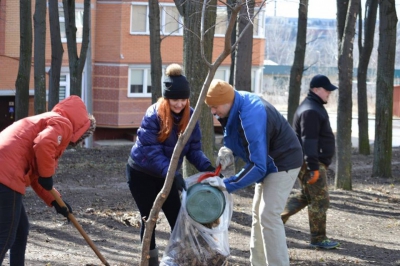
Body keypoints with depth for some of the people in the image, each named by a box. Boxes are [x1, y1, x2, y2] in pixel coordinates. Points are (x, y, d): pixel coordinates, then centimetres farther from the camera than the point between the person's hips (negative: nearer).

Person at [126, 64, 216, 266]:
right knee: (149, 219, 4)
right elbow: (151, 151, -30)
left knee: (177, 218, 0)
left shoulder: (190, 116, -10)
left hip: (166, 174, 4)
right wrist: (172, 173, -42)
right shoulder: (153, 115, -26)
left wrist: (206, 167, -28)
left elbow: (193, 149, -9)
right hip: (141, 173, -4)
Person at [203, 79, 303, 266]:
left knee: (268, 216, -17)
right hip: (268, 161, 10)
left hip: (283, 163, -10)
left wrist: (226, 184, -35)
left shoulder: (251, 117, -35)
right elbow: (240, 136, 13)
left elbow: (258, 167, -36)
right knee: (258, 215, 13)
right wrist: (229, 150, -6)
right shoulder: (238, 102, -7)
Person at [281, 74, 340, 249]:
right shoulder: (311, 111, -19)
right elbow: (309, 141, -25)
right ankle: (318, 239, 3)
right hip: (312, 163, -11)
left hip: (315, 161, 11)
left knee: (306, 195, 19)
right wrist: (313, 167, -27)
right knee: (320, 200, -4)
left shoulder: (315, 107, 17)